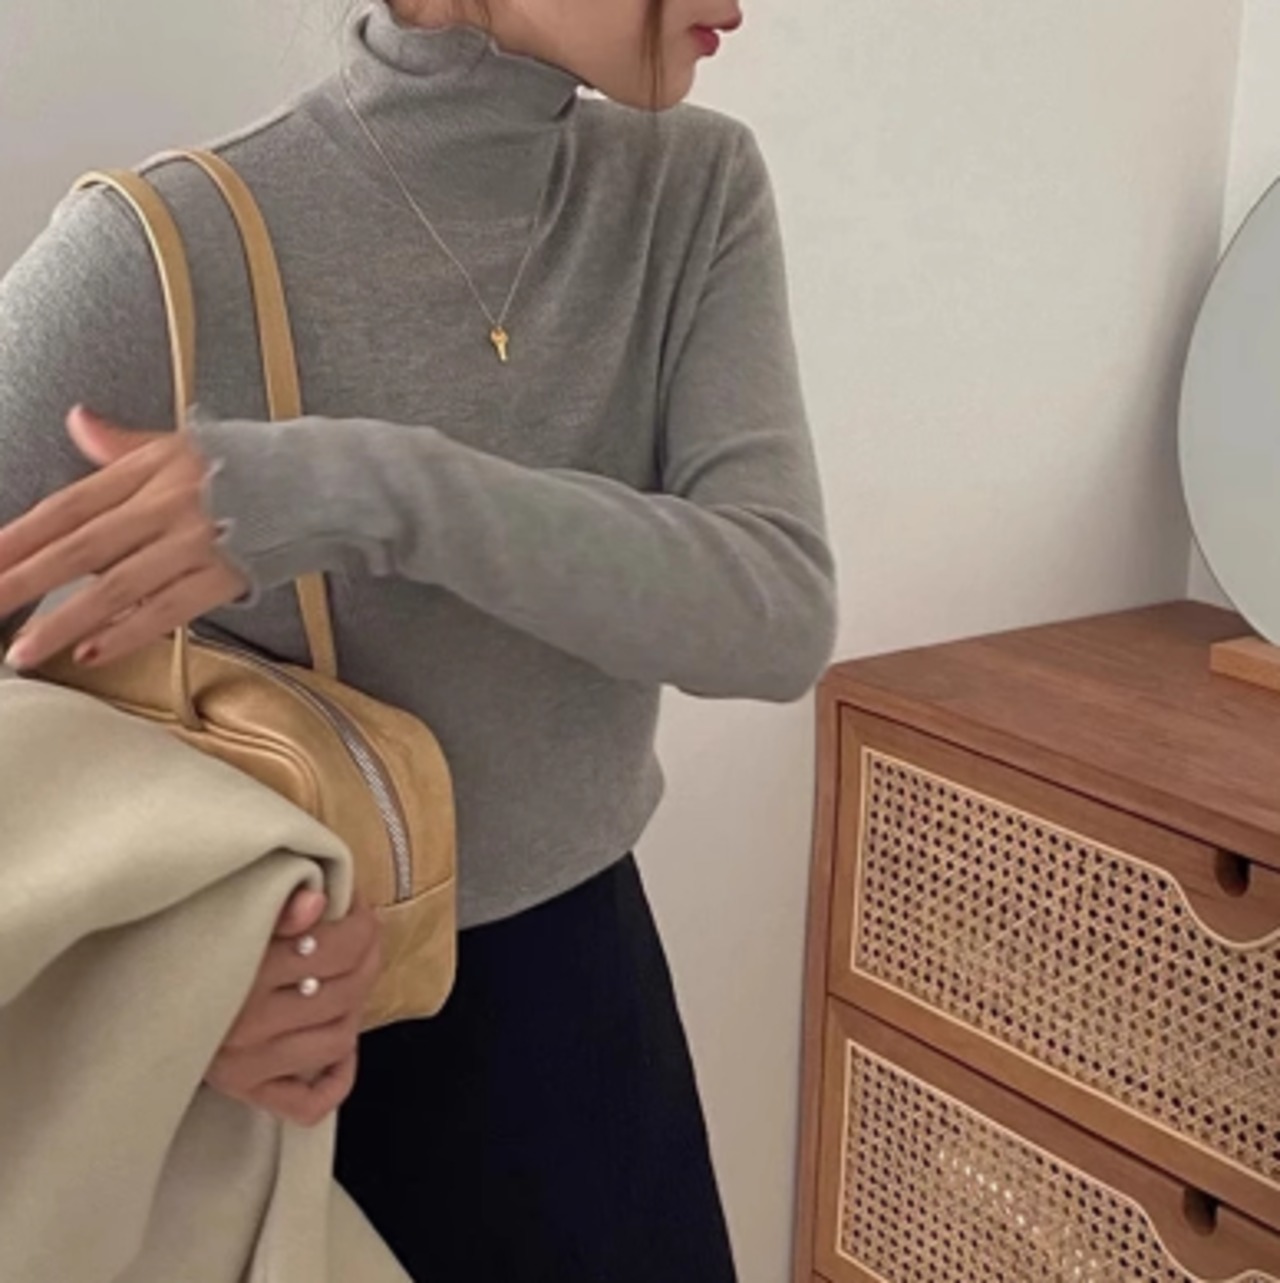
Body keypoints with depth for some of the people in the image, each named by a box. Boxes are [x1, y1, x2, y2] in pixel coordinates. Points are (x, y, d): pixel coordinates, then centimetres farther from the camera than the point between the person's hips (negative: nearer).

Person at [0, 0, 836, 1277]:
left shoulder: (698, 191, -8)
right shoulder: (161, 255, -21)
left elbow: (778, 616, -19)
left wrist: (386, 494, -32)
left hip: (580, 994, 4)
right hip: (287, 1027, -4)